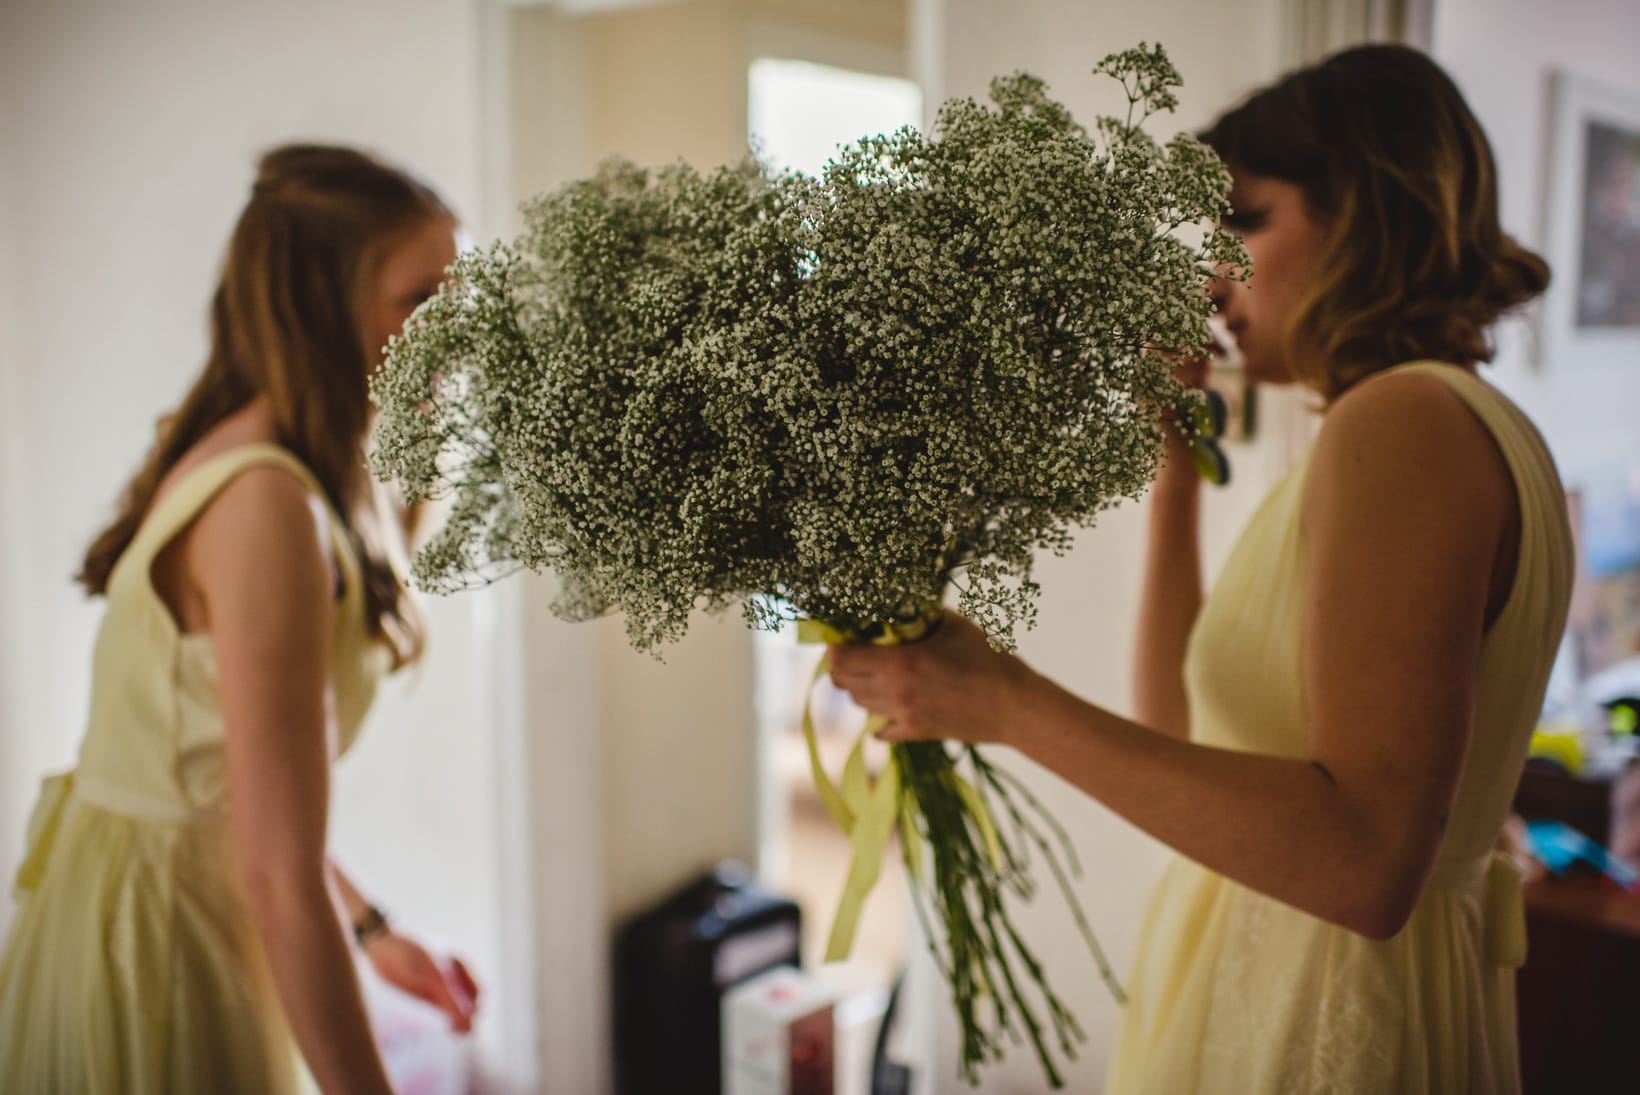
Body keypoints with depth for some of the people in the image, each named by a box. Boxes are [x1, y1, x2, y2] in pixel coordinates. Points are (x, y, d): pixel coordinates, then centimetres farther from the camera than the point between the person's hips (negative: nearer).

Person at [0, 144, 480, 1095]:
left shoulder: (244, 460, 3)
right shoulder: (267, 505, -26)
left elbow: (236, 787, 9)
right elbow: (280, 876, -27)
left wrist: (374, 934, 13)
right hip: (148, 965, -8)